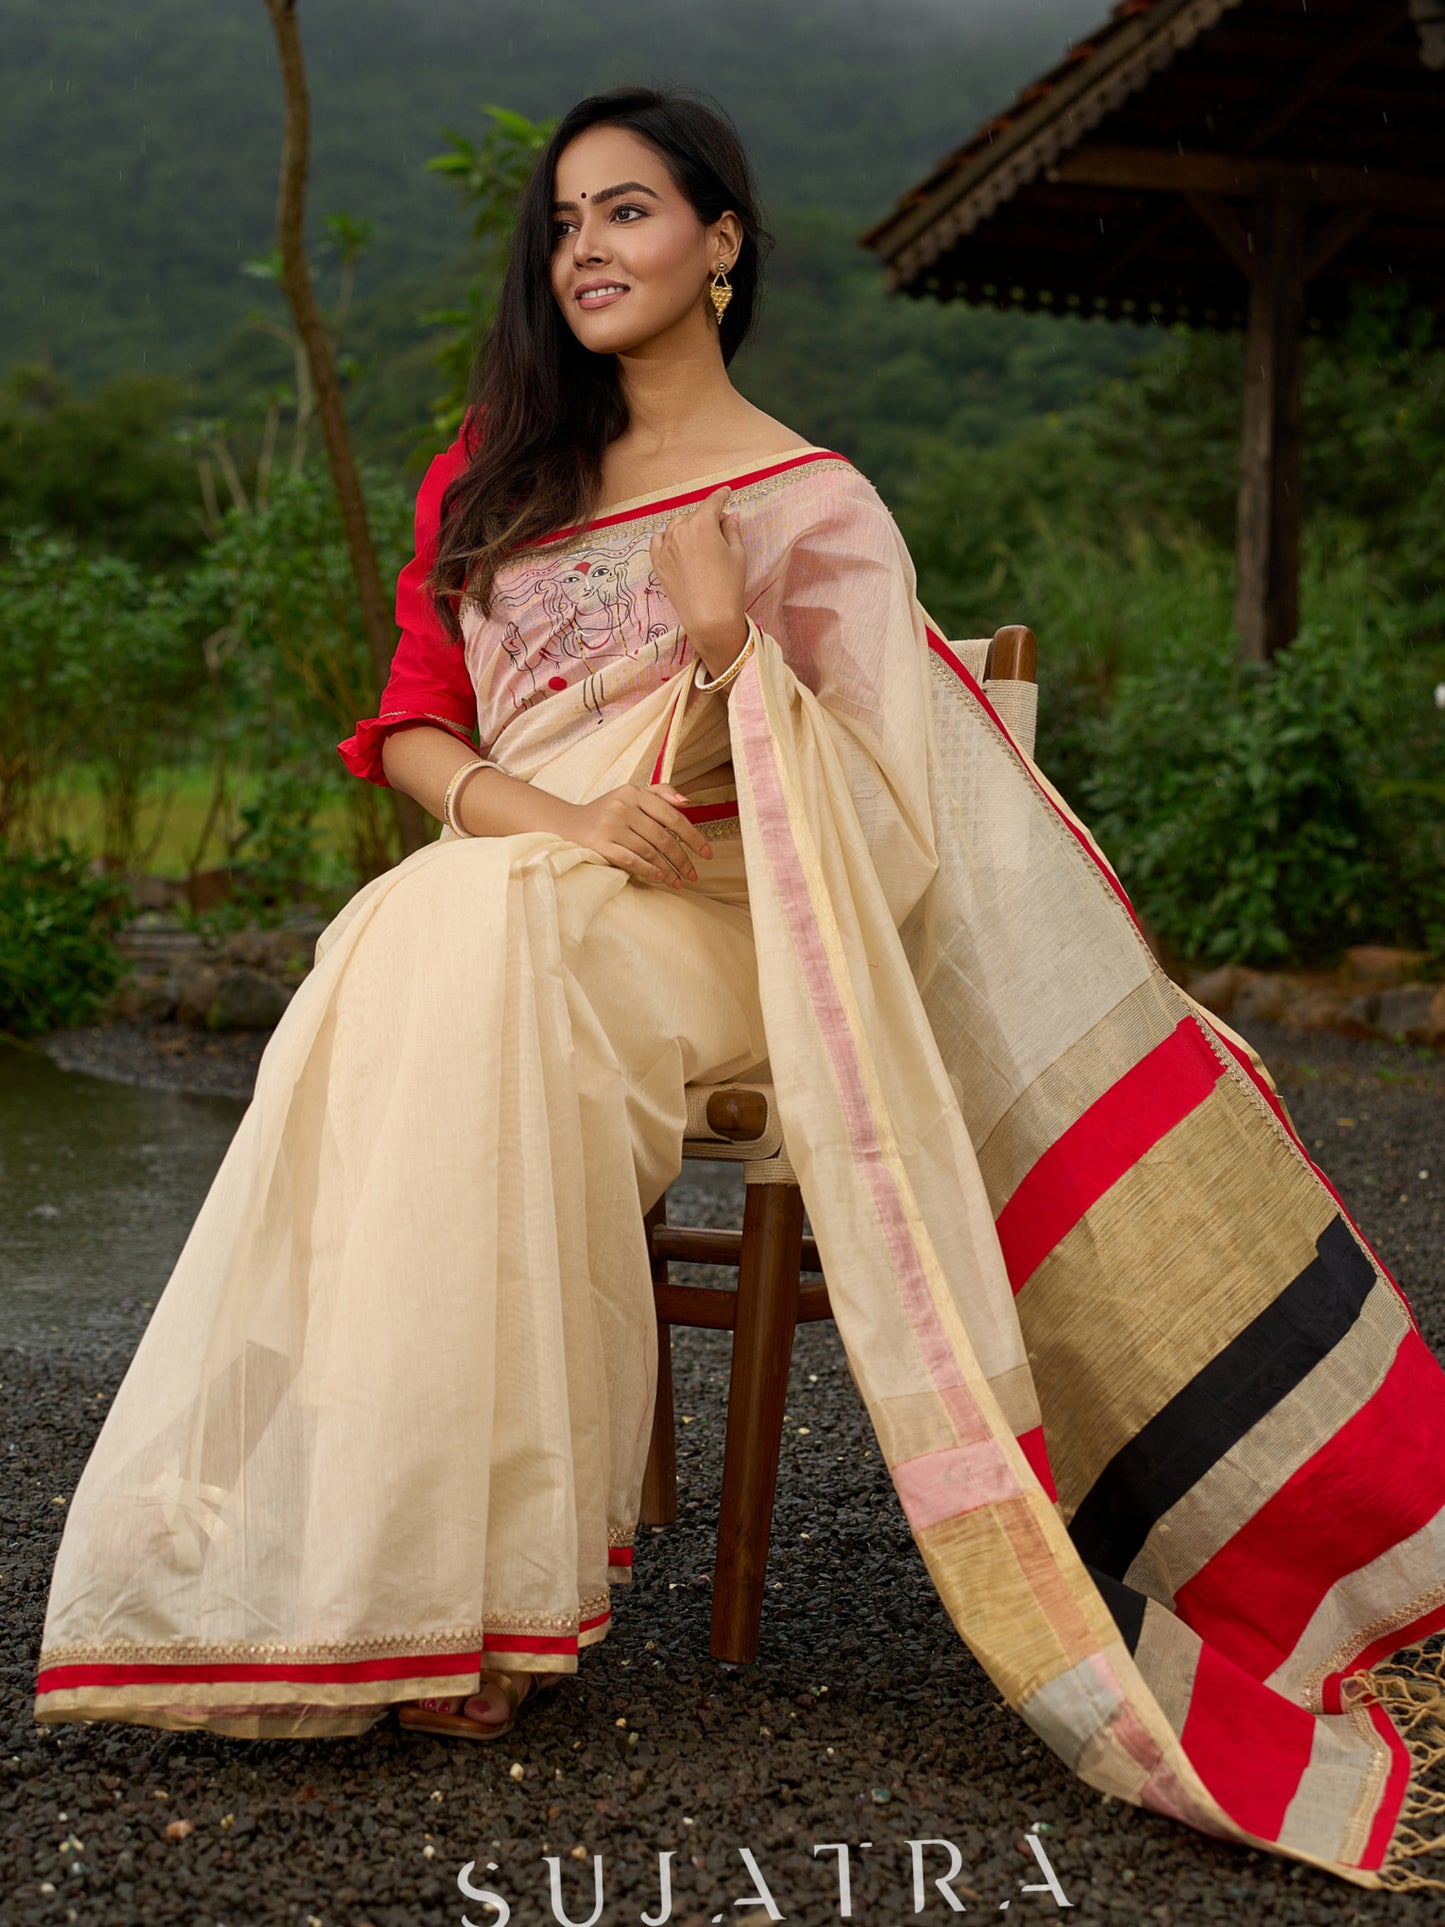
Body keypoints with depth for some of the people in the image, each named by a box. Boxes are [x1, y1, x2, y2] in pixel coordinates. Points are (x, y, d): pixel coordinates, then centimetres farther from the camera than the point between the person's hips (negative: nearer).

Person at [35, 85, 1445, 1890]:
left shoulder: (815, 511, 6)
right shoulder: (490, 474, 19)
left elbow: (817, 825, 1)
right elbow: (410, 726, 11)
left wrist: (725, 674, -20)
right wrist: (555, 811, -10)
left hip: (695, 930, -3)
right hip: (478, 889, 4)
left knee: (476, 947, -35)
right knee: (399, 956, -32)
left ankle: (452, 1569, -33)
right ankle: (351, 1578, -32)